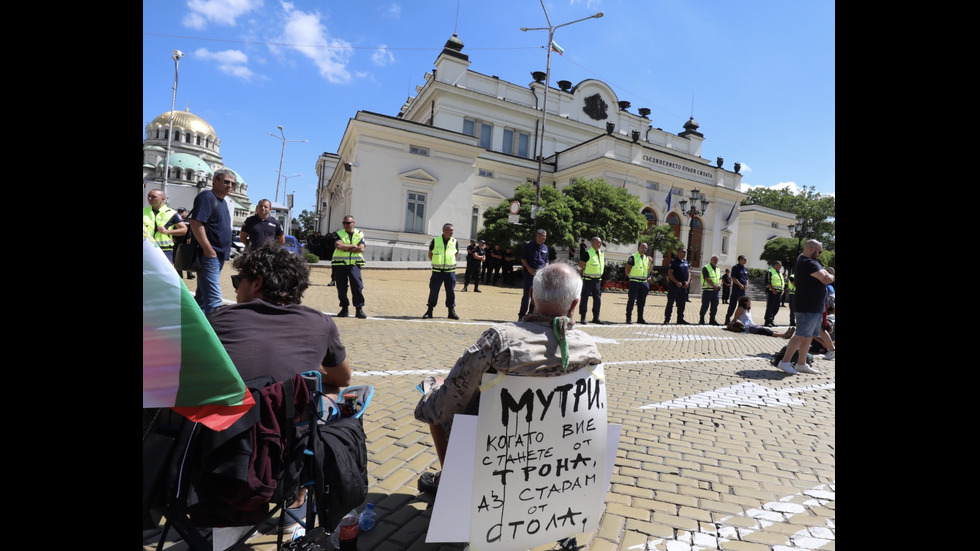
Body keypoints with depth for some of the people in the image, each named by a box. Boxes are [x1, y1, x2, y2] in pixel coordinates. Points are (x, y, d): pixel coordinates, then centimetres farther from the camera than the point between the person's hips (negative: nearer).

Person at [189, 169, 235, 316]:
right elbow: (196, 223, -20)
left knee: (202, 297, 16)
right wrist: (209, 250, -21)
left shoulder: (222, 201, 19)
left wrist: (225, 250, 18)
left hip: (218, 257, 10)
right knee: (214, 300, -13)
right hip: (209, 256, -10)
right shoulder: (207, 197, -9)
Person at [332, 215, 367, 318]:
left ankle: (359, 309, -1)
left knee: (357, 286, -7)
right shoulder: (339, 233, 8)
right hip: (340, 264, 1)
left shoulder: (359, 234, 8)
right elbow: (338, 245, -12)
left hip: (354, 264, -1)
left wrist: (345, 248, -8)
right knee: (341, 288, 3)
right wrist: (353, 246, -8)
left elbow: (361, 249, -8)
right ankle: (344, 309, 16)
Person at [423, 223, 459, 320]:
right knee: (433, 290, 1)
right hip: (437, 271, -1)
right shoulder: (435, 240, -2)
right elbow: (430, 254, 9)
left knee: (450, 291, 4)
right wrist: (437, 262, 7)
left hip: (450, 271, 1)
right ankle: (429, 311, 13)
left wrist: (450, 263, 9)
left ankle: (452, 311, 15)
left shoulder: (454, 242, 3)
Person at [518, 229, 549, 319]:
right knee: (527, 294, -6)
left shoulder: (545, 247, 13)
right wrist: (528, 268, -12)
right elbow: (522, 258, -1)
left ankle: (531, 314, 16)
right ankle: (522, 315, 2)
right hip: (530, 272, -5)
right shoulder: (528, 245, -2)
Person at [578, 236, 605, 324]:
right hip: (588, 280, -6)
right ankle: (583, 318, 8)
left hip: (598, 280, 6)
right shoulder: (587, 253, -11)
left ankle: (595, 318, 16)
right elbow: (580, 266, -10)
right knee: (585, 298, 0)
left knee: (598, 299, 6)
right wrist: (584, 274, -5)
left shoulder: (602, 253, 11)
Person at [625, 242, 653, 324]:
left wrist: (650, 262, 3)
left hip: (644, 282, 6)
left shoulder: (647, 258, 15)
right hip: (635, 281, -6)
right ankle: (628, 318, 2)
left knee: (642, 301, 9)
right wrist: (631, 277, -6)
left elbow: (649, 270, 16)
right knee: (631, 300, -3)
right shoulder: (633, 257, -4)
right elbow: (627, 269, -5)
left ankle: (640, 318, 17)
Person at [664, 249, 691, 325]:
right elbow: (670, 273, -11)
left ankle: (680, 319, 20)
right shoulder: (674, 261, -6)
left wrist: (688, 282, -1)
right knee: (670, 302, -5)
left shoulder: (686, 262, 14)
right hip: (674, 285, -7)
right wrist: (677, 282, -18)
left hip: (684, 286, 7)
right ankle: (667, 319, -2)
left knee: (682, 303, 11)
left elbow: (688, 273, 16)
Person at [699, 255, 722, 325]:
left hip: (716, 290, 7)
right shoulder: (706, 268, -5)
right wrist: (714, 286, -18)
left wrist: (719, 285, -5)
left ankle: (712, 319, 16)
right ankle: (701, 320, 3)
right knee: (705, 305, -5)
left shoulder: (718, 269, 18)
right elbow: (707, 279, -13)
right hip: (708, 289, -7)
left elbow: (720, 279, 15)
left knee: (714, 306, 8)